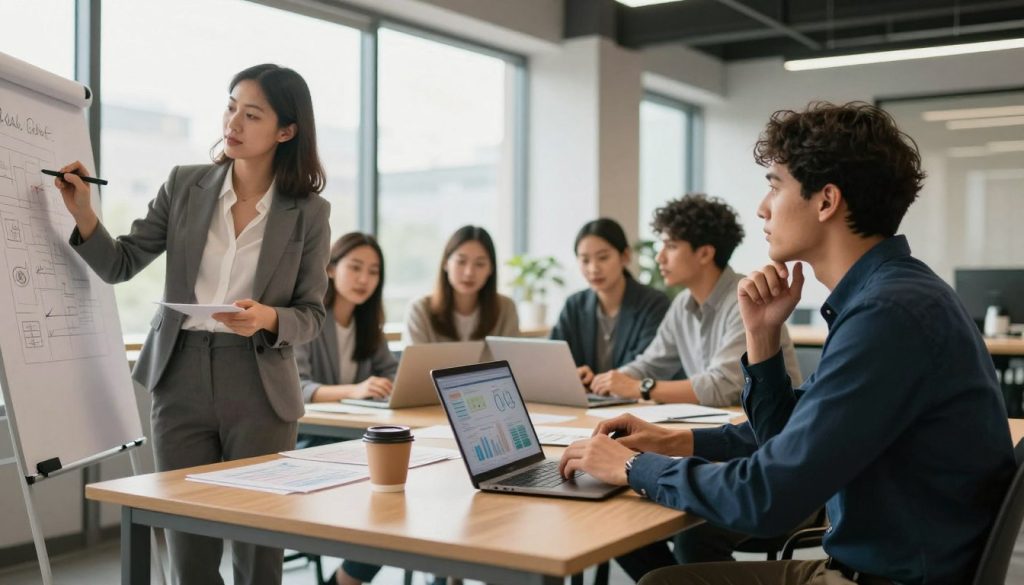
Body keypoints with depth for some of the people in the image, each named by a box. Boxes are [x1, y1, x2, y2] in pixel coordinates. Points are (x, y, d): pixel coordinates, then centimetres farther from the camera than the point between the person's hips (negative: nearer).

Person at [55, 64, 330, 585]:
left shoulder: (309, 211, -1)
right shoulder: (184, 185, 5)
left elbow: (311, 316, 1)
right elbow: (120, 265, 7)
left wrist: (268, 319, -19)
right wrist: (83, 214, -9)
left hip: (259, 390, -1)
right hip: (182, 380, 2)